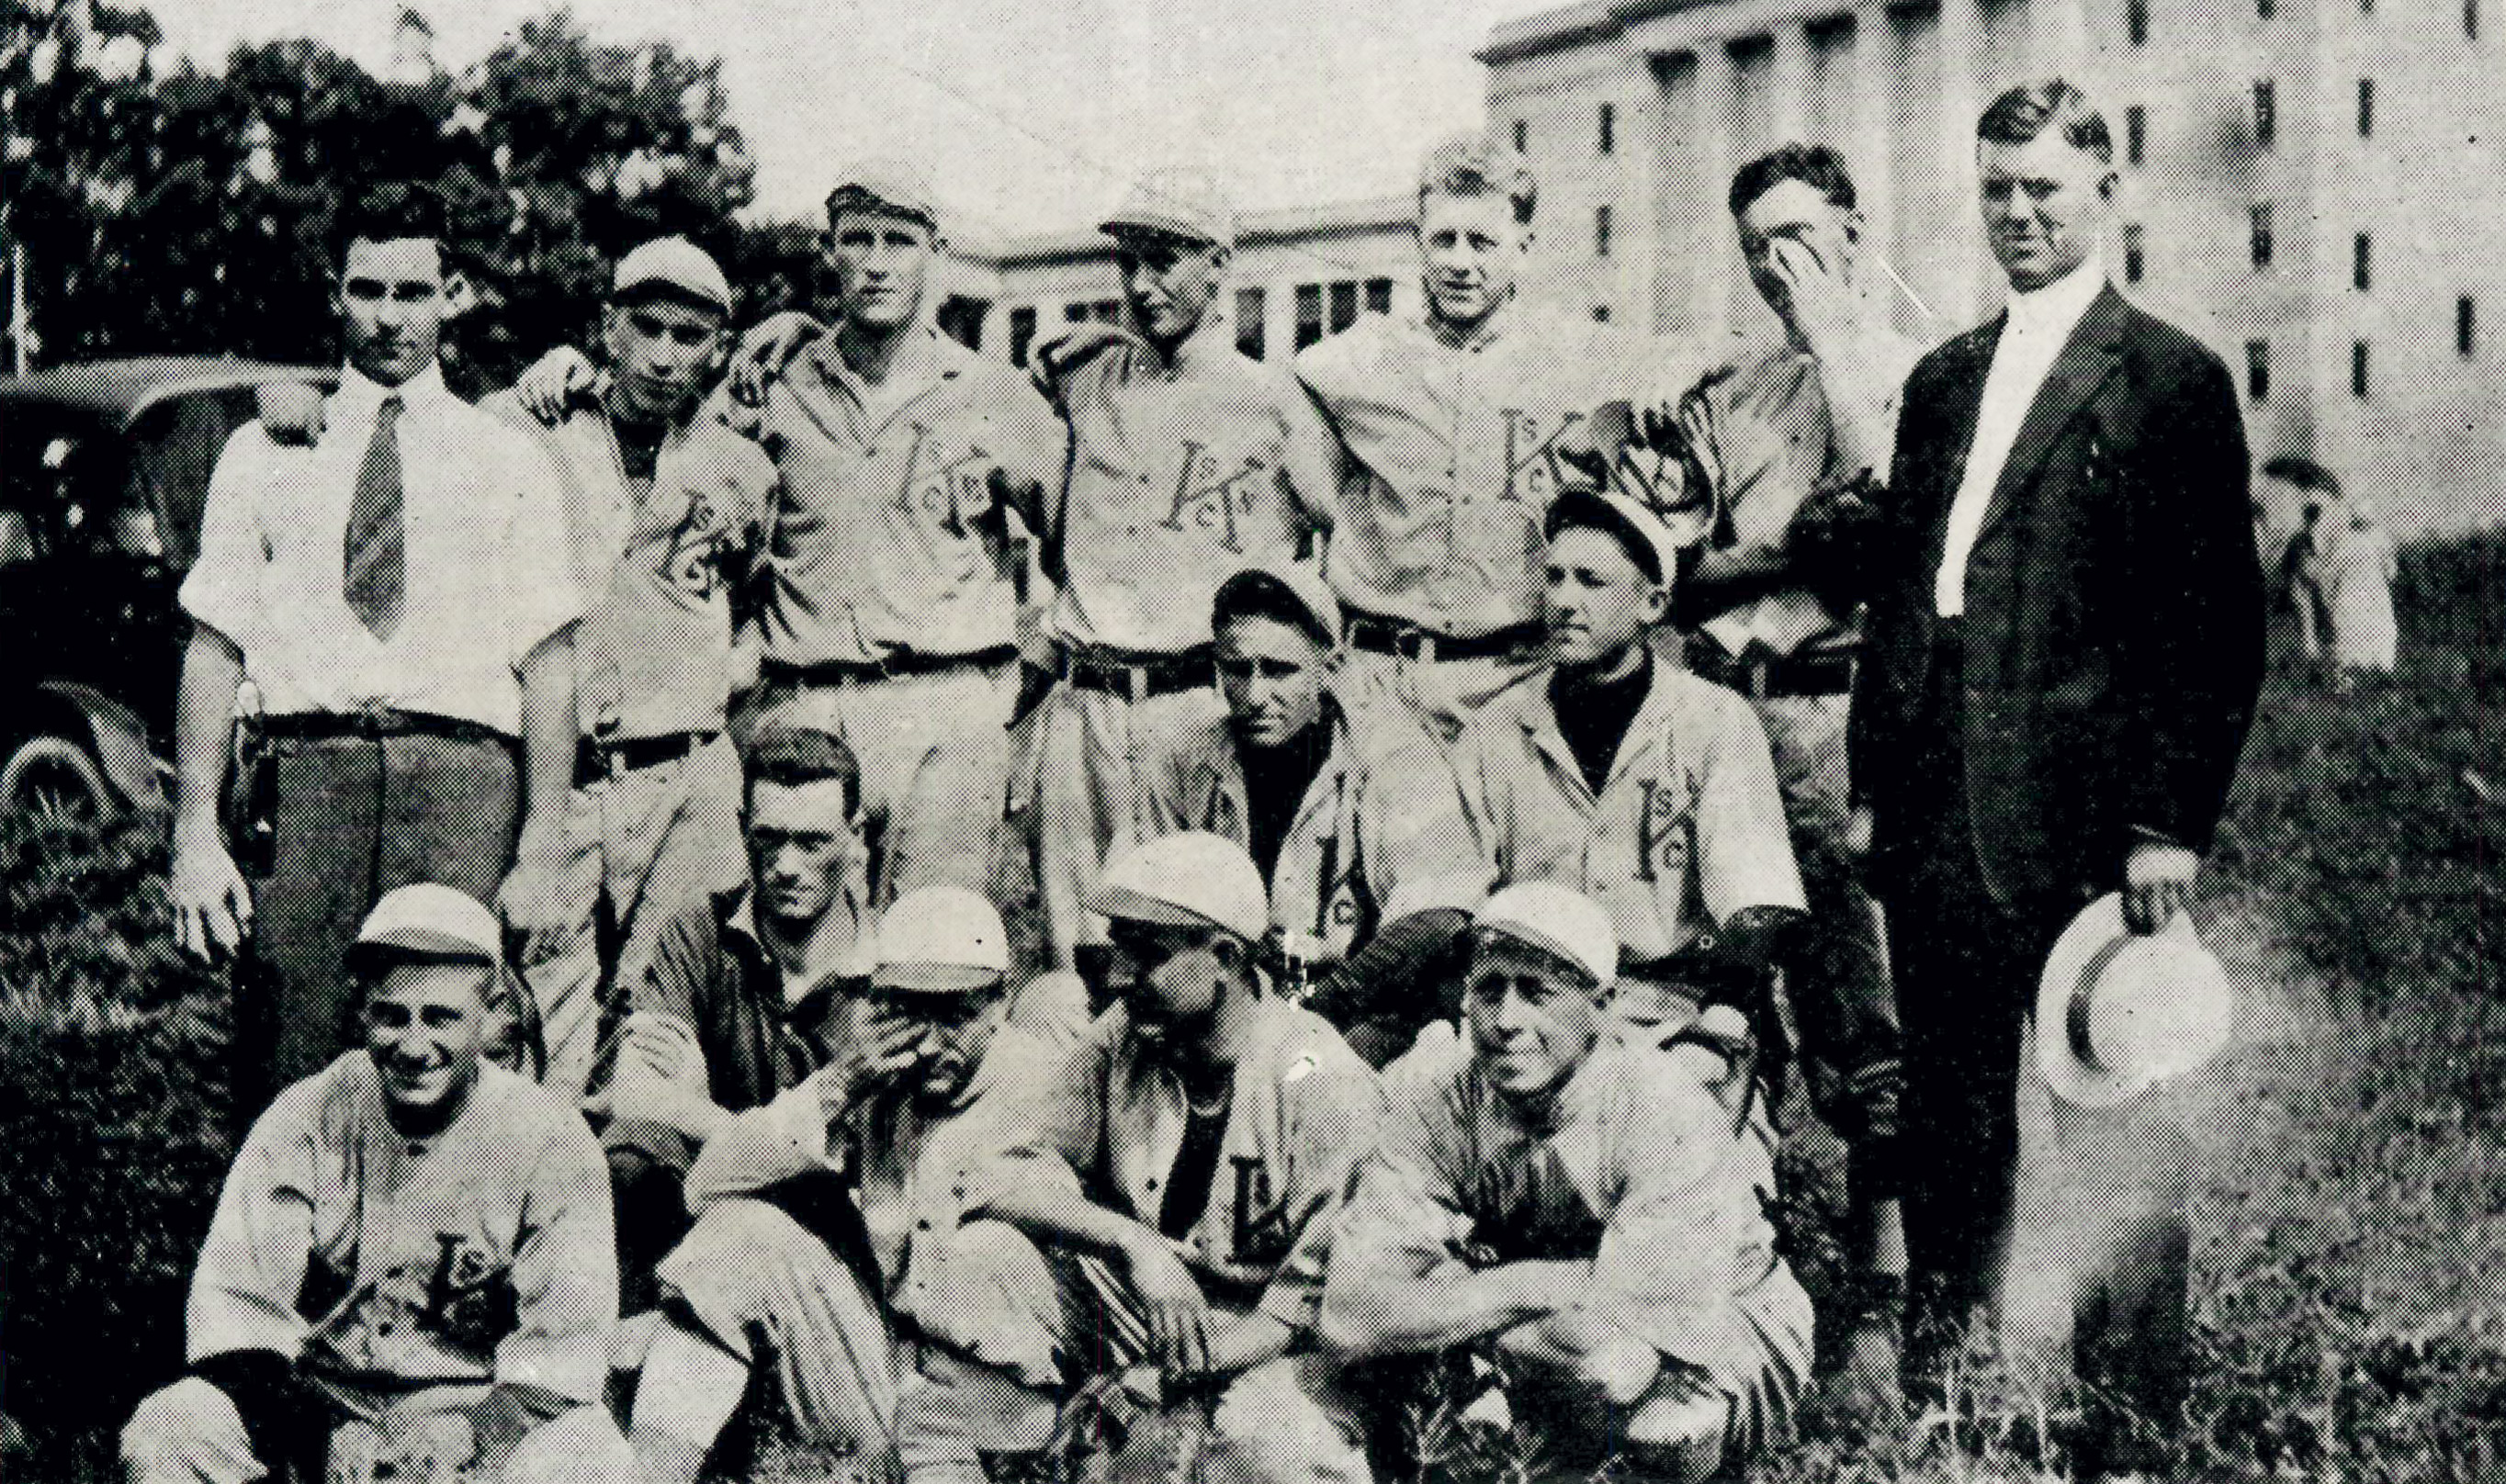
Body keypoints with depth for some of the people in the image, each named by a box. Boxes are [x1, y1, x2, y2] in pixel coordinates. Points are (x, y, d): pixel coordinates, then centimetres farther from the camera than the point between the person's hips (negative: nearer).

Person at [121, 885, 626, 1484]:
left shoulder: (551, 1142, -4)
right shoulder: (305, 1119, 1)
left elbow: (563, 1344, -9)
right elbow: (236, 1300, -6)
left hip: (480, 1407, -2)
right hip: (320, 1406, 2)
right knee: (165, 1429, -24)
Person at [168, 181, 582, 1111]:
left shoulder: (510, 461, 14)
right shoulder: (264, 452, 17)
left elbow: (549, 663, 7)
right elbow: (214, 650, 11)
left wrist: (543, 854, -3)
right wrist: (195, 834, -1)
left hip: (461, 785, -1)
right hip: (303, 776, 1)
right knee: (291, 1089, -6)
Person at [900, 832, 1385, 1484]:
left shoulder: (1326, 1083, -16)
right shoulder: (1121, 1040, -2)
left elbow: (1318, 1297, -17)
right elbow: (1008, 1173, -8)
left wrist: (1171, 1374, -26)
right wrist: (1134, 1242, -26)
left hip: (1257, 1342, -5)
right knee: (981, 1258, -19)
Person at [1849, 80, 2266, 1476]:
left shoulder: (2174, 378, -2)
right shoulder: (1942, 381, 17)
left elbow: (2221, 619, -6)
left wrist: (2173, 821, -13)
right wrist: (1873, 780, 12)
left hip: (2087, 822, -6)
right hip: (1937, 823, 6)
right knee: (1950, 1128, 14)